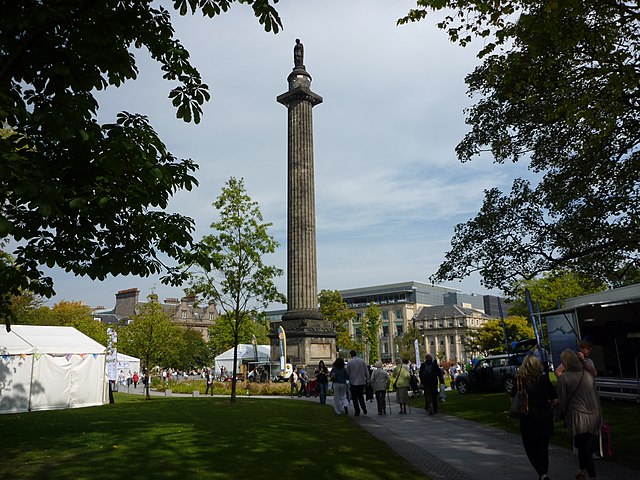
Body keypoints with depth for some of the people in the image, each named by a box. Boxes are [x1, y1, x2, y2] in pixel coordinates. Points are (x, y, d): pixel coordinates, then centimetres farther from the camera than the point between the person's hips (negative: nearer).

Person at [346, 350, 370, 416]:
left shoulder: (349, 362, -9)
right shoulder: (362, 361, -2)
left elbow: (347, 373, -1)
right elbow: (366, 371, 2)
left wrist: (349, 379, 16)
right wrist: (367, 380, 12)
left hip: (353, 382, -3)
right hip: (362, 381, 3)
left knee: (354, 398, 7)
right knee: (361, 396, 18)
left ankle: (357, 411, 6)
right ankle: (364, 409, 6)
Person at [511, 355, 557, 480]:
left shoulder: (520, 381, -9)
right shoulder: (545, 379, -4)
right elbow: (555, 400, 0)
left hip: (528, 419, -2)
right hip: (545, 418, 3)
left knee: (531, 448, 8)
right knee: (543, 447, 18)